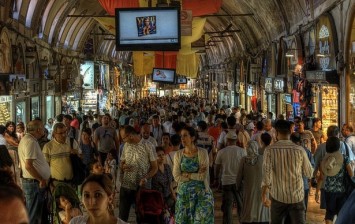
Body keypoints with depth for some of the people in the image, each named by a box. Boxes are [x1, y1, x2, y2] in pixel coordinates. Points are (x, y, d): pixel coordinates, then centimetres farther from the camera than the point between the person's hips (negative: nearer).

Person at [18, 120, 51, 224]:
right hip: (34, 183, -10)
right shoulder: (31, 142, -18)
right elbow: (28, 166, -26)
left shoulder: (25, 139, 13)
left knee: (34, 214, 19)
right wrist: (41, 179, -17)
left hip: (29, 181, 10)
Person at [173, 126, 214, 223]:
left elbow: (204, 176, -13)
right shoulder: (178, 154, 1)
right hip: (183, 193, 3)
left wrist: (187, 175, -9)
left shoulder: (202, 153, -7)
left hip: (200, 193, -3)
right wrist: (197, 175, -11)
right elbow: (176, 177, -7)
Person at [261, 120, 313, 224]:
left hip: (278, 196, 0)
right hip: (297, 196, 0)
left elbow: (266, 175, -14)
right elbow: (309, 174, 1)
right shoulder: (300, 150, -6)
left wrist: (264, 196, -8)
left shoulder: (270, 150, -9)